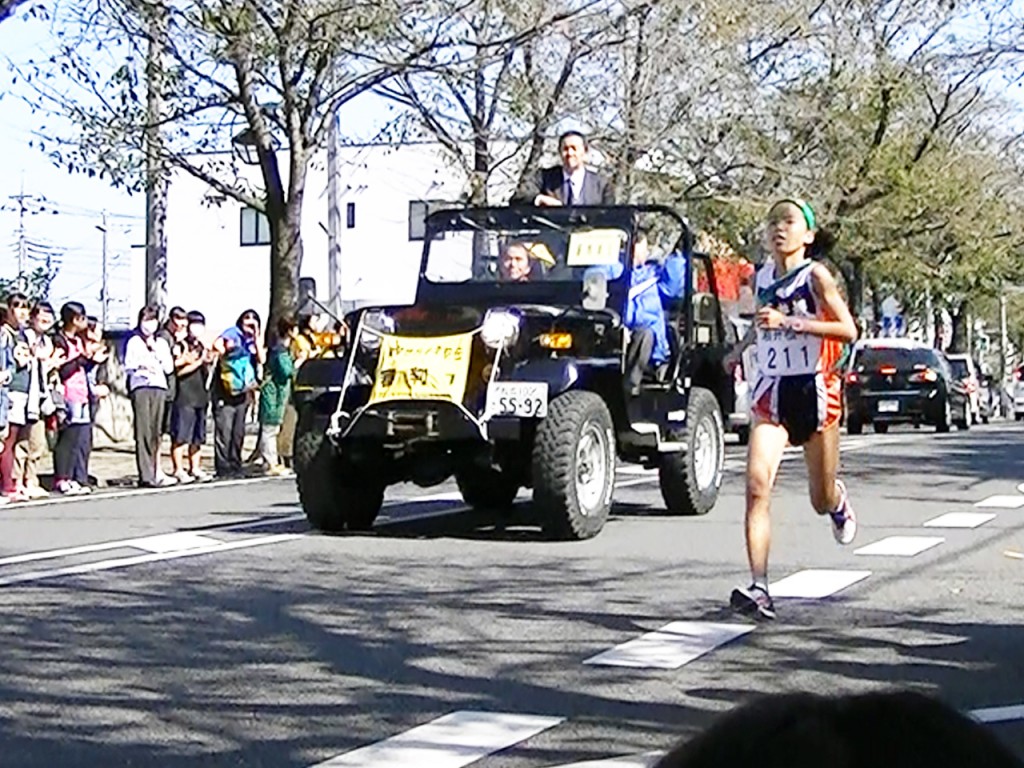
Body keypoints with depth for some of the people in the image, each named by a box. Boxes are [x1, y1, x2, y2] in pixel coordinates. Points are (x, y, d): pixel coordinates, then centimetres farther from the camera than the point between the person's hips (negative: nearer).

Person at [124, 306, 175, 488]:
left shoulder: (162, 343, 20)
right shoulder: (134, 341, 8)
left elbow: (169, 368, 11)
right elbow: (127, 366, 1)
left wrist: (157, 351, 2)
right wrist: (141, 364, -16)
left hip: (159, 386, 4)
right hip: (140, 386, -4)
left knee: (156, 431, 0)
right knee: (143, 432, -9)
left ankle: (156, 472, 6)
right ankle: (146, 475, -12)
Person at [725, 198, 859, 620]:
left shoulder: (815, 276, -9)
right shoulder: (762, 276, 8)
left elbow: (848, 330, -18)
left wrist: (790, 322, -24)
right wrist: (743, 346, 19)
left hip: (815, 388, -3)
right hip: (772, 392, 3)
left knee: (822, 500, 11)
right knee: (757, 485, -18)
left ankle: (838, 499, 51)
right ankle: (759, 589, -21)